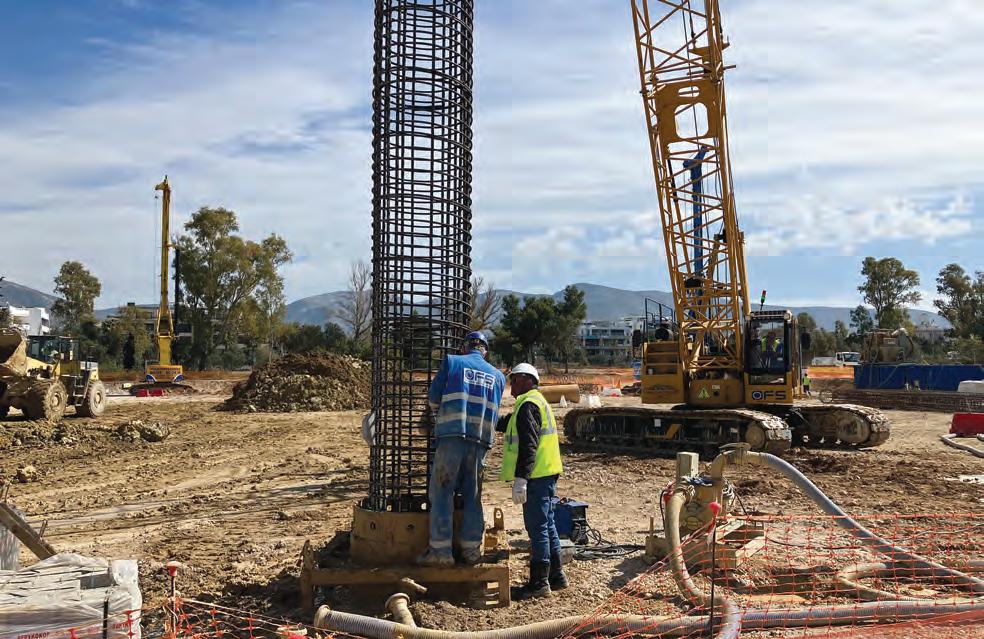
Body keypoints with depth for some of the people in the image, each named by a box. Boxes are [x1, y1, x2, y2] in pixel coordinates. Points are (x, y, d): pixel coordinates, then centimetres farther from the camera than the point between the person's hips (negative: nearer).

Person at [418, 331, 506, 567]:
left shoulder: (452, 362, 6)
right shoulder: (497, 376, 16)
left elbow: (434, 397, 6)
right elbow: (493, 411, 18)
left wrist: (439, 418, 26)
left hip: (452, 435, -3)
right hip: (481, 441, 4)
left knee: (441, 491, 1)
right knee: (472, 495, 12)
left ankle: (441, 550, -2)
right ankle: (472, 549, 14)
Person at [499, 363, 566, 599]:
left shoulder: (528, 404, -13)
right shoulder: (538, 401, 21)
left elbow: (528, 444, -22)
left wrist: (520, 478, -25)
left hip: (536, 475, -11)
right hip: (547, 473, 11)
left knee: (537, 527, -7)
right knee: (547, 524, 16)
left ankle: (539, 582, -4)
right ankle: (555, 576, 24)